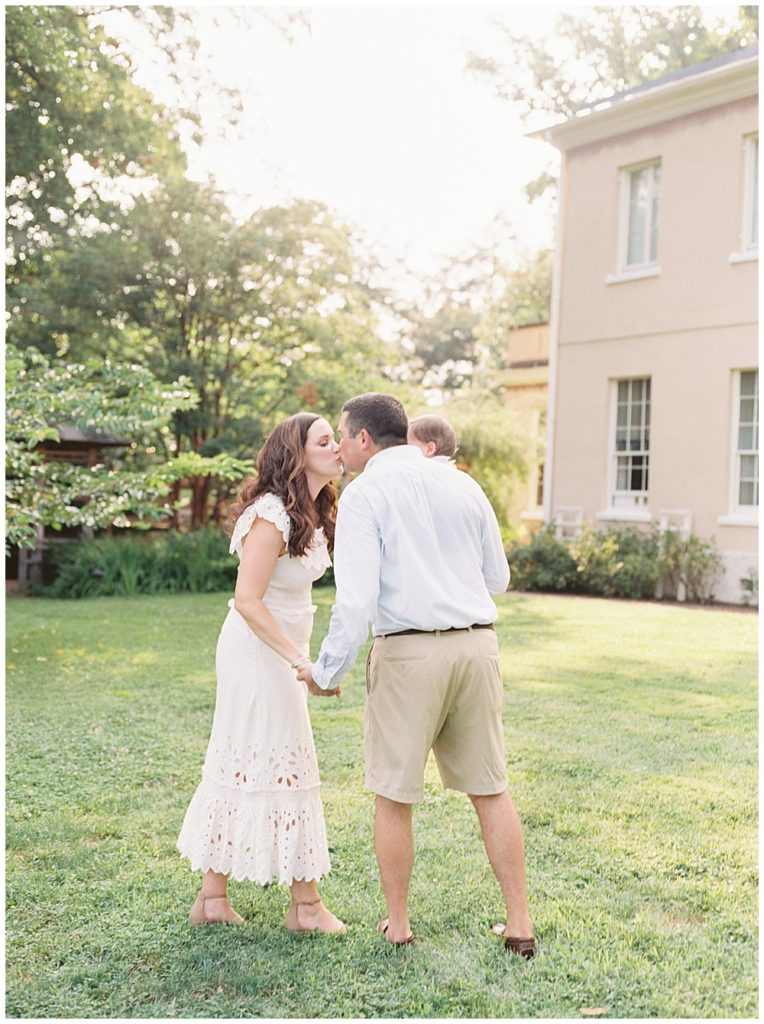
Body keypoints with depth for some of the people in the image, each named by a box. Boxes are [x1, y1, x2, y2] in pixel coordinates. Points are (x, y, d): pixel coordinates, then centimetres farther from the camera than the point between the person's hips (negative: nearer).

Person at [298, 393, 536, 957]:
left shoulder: (365, 493, -5)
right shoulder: (462, 484, 11)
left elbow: (357, 596, -14)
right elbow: (498, 578, 17)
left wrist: (328, 670, -3)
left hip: (408, 651, -5)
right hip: (477, 642, 5)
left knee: (394, 794, 10)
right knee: (491, 788, 13)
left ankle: (398, 923, 21)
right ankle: (520, 923, 17)